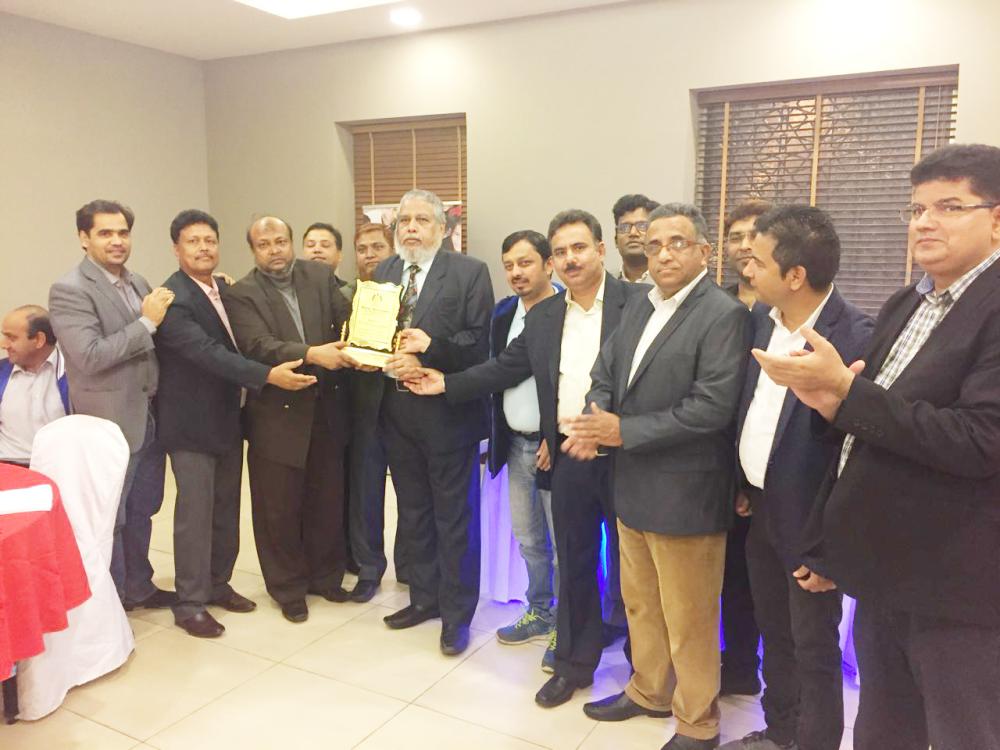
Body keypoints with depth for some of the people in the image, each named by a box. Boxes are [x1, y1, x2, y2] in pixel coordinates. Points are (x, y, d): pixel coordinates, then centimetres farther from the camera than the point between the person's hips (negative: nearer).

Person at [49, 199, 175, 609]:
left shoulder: (137, 282, 10)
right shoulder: (69, 290, -14)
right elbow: (89, 356, -23)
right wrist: (146, 322, -22)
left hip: (149, 418, 7)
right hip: (111, 423, -7)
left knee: (141, 510, 20)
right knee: (110, 519, 7)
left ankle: (139, 587, 36)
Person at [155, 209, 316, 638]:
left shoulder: (222, 289, 8)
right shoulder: (172, 299, -18)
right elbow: (207, 353, -29)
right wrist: (268, 376, -35)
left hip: (227, 418, 8)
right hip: (191, 424, -8)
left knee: (226, 508, 16)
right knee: (195, 512, 0)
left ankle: (218, 584, 31)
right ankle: (189, 603, 15)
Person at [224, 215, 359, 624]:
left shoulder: (320, 275, 4)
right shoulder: (241, 294, -7)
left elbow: (347, 320, -5)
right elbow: (259, 346, -20)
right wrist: (312, 354, -33)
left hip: (326, 410, 4)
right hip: (278, 414, -3)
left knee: (328, 501, 15)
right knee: (280, 508, 9)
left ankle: (326, 576, 35)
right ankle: (289, 588, 28)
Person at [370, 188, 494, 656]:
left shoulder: (469, 273, -6)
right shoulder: (382, 273, 11)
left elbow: (481, 342, -13)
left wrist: (430, 350, -24)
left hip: (448, 412, -5)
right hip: (397, 411, 6)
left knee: (455, 517, 5)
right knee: (413, 513, 18)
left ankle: (456, 614, 21)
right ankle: (424, 597, 36)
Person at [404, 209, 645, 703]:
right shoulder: (542, 317, 9)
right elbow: (505, 368, 14)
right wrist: (447, 383, 9)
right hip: (568, 457, 5)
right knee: (573, 564, 16)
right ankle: (574, 664, 33)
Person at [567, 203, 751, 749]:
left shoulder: (724, 315, -15)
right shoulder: (638, 306, 9)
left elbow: (711, 407, -23)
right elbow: (605, 376, 9)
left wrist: (624, 431, -21)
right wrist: (596, 425, -12)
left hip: (684, 494, -7)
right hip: (633, 486, 7)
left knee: (688, 618, 9)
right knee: (639, 603, 22)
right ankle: (648, 691, 44)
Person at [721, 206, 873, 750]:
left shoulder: (856, 337, -23)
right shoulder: (761, 316, 0)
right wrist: (741, 483, 10)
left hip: (808, 520, -7)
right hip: (760, 507, 7)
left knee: (814, 647, 12)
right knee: (774, 633, 23)